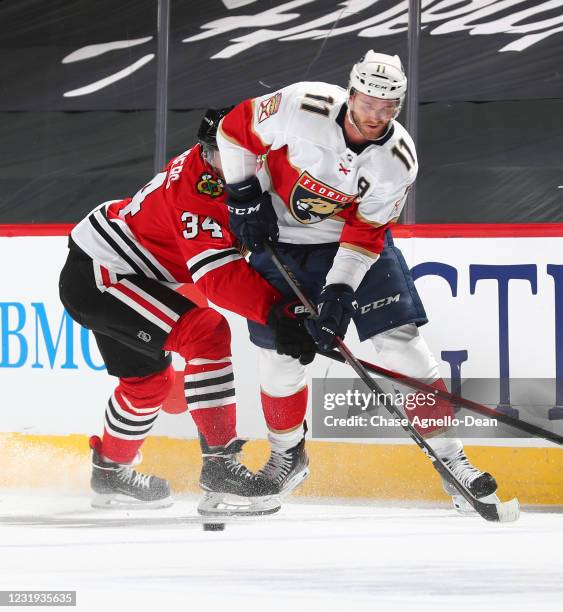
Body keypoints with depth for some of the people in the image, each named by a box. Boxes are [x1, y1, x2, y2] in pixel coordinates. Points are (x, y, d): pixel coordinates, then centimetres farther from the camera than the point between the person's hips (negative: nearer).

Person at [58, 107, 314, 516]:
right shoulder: (199, 189, -25)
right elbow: (219, 274, -34)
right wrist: (276, 310, -41)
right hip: (100, 272, -11)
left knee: (149, 378, 24)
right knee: (207, 334, -22)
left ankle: (111, 473, 47)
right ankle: (220, 468, -23)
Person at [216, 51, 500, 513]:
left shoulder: (399, 159, -21)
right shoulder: (303, 107, -26)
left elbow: (366, 233, -16)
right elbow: (236, 127, -12)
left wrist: (340, 291, -25)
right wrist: (245, 194, -13)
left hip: (354, 237, 0)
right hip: (279, 235, 0)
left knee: (402, 344, -9)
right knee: (280, 354, 1)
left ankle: (452, 458, -1)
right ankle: (288, 454, 27)